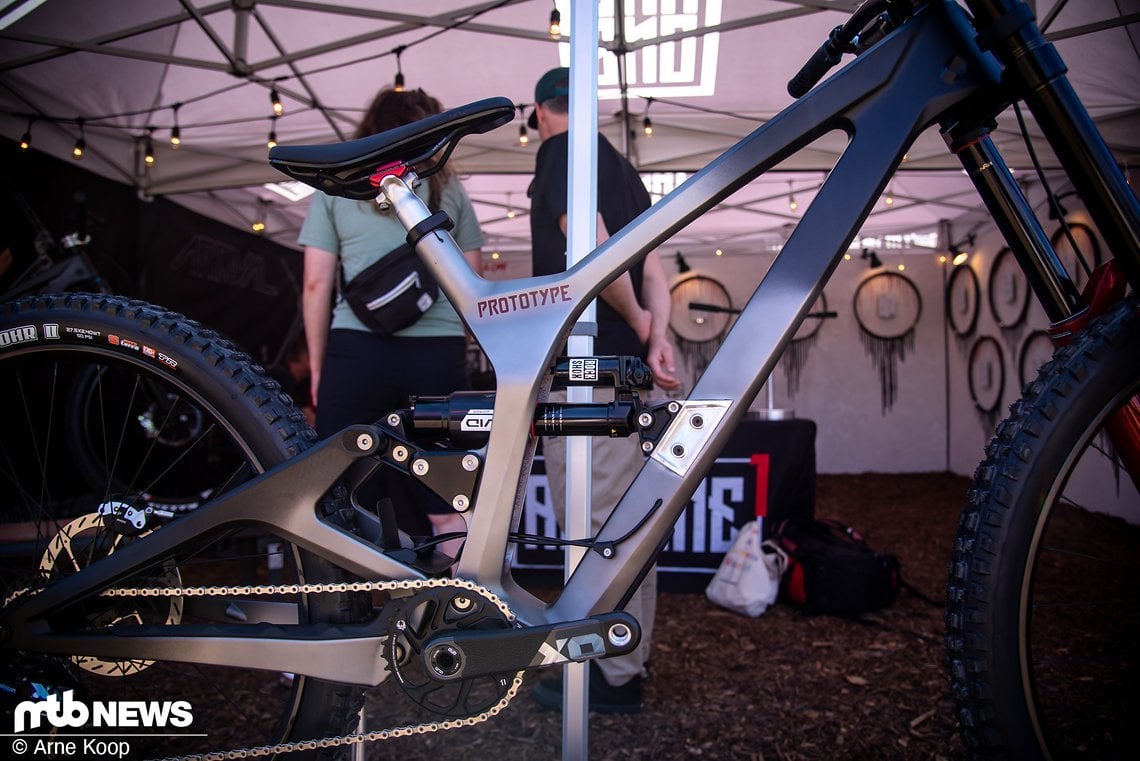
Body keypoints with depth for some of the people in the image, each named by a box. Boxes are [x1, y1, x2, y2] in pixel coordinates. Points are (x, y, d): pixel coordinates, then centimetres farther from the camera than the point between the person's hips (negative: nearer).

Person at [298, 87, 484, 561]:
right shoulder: (448, 188, 14)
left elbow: (316, 285, 5)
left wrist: (317, 367, 11)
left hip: (356, 350, -1)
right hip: (440, 354, 1)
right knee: (446, 509, 7)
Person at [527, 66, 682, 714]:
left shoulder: (562, 152, -5)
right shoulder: (620, 166, 21)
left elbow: (592, 251, -21)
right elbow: (654, 266, 10)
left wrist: (636, 320, -7)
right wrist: (658, 338, -2)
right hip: (622, 364, 9)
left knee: (595, 519, -4)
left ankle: (615, 676, 5)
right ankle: (630, 657, 26)